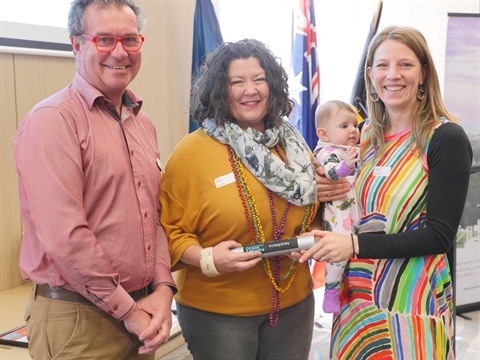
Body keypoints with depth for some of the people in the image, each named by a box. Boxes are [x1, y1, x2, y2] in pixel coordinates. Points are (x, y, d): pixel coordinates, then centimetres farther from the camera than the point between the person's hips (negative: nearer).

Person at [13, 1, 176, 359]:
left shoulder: (142, 123, 10)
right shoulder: (53, 120, -15)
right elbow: (64, 236, -22)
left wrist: (163, 287, -2)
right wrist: (126, 309, -14)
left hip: (142, 310, 7)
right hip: (77, 319, -7)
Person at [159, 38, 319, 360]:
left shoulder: (294, 146, 5)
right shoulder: (192, 151, -11)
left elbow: (313, 212, 16)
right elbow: (170, 229, -8)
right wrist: (207, 259, -24)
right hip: (216, 312, -4)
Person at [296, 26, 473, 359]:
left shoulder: (446, 138, -12)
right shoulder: (367, 134, 5)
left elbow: (439, 236, -15)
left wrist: (355, 245, -22)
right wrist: (327, 193, -4)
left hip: (411, 301, -5)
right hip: (358, 293, 6)